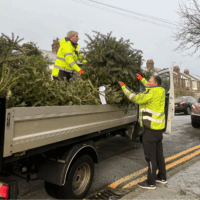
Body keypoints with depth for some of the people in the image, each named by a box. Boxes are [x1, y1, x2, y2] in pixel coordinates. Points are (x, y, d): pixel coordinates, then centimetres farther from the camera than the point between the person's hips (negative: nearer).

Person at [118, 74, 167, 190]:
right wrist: (142, 79, 36)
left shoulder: (153, 93, -19)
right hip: (159, 128, 10)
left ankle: (151, 183, 12)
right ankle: (162, 177, 34)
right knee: (159, 154, 20)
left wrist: (124, 87, -13)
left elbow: (136, 99, -23)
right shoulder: (160, 91, 9)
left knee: (151, 156, 0)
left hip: (151, 129, -10)